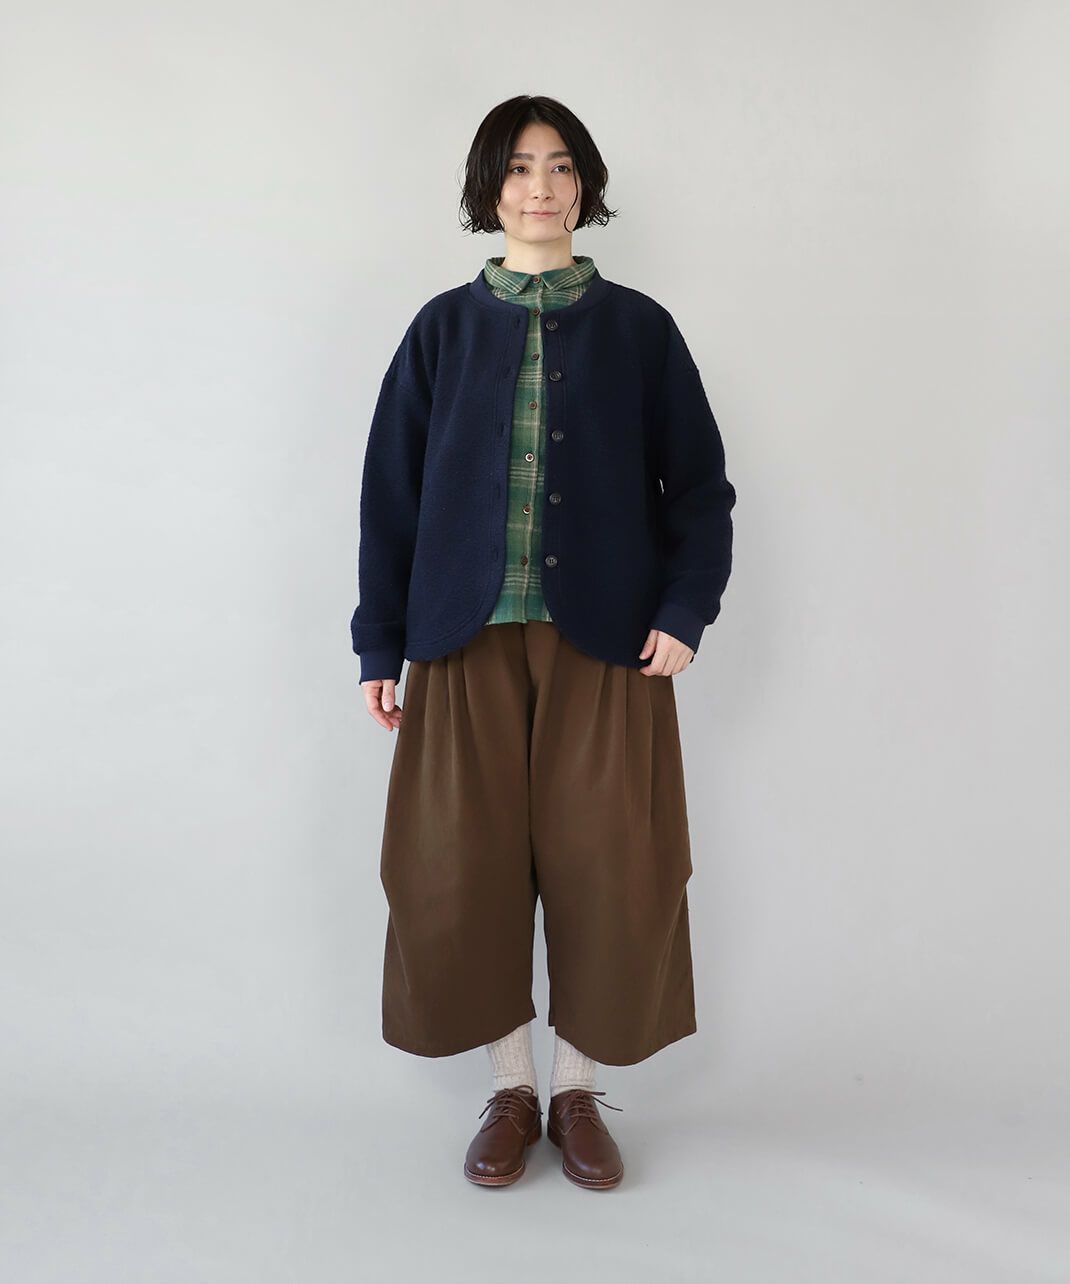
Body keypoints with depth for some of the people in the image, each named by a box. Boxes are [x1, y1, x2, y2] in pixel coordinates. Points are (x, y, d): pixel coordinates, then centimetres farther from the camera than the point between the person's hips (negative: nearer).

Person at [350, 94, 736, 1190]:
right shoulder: (444, 328, 8)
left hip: (607, 643, 0)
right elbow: (392, 491, 6)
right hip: (471, 643, 1)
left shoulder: (638, 327, 7)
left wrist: (685, 611, -8)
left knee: (605, 869, 2)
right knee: (467, 867, 3)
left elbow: (699, 485, 6)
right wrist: (381, 645, 2)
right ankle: (510, 1090, 24)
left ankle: (578, 1090, 24)